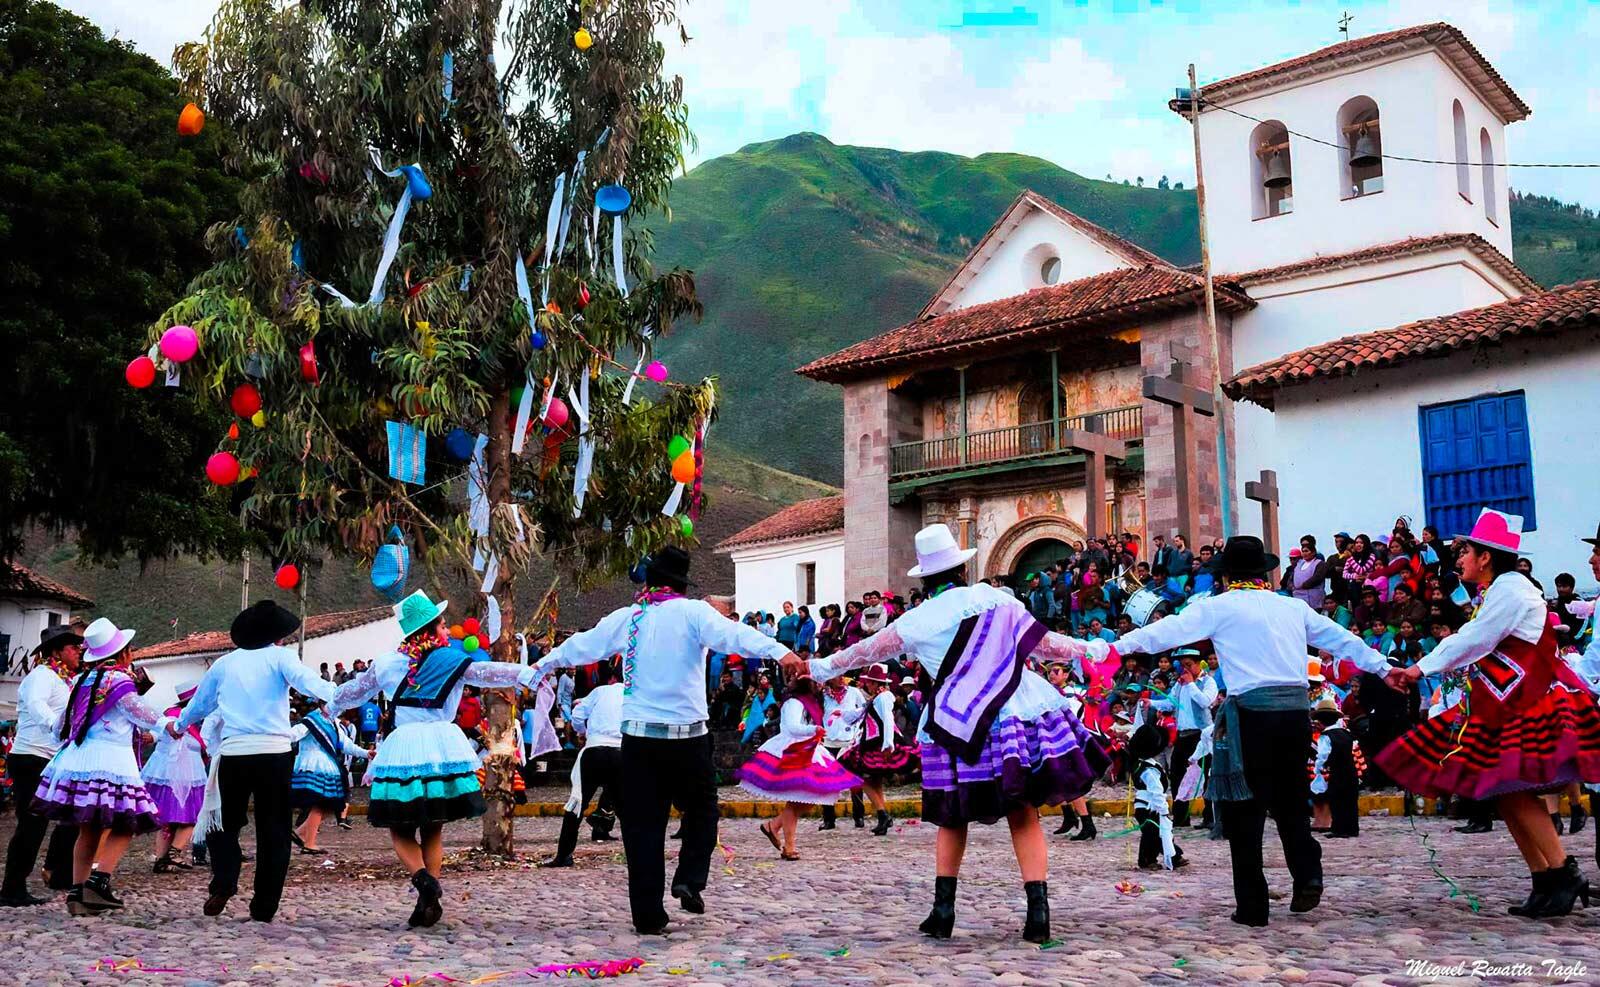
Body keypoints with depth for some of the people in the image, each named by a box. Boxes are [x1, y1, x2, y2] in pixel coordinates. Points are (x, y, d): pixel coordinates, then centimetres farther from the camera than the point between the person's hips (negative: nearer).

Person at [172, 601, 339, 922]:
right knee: (273, 830, 6)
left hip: (233, 753, 2)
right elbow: (307, 682, -16)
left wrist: (179, 726, 51)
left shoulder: (224, 664, 16)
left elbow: (199, 704, 32)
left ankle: (224, 882, -5)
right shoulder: (281, 657, 5)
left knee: (225, 823, 17)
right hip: (274, 753, -2)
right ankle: (264, 907, 6)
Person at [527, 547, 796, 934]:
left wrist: (544, 663, 39)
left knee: (643, 824, 7)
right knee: (701, 808, 18)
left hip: (638, 734, 3)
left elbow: (582, 644, 21)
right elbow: (732, 634, -22)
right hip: (687, 733, -3)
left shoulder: (627, 618, 7)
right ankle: (689, 879, 2)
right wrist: (778, 651, -33)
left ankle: (648, 914, 8)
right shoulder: (693, 612, -3)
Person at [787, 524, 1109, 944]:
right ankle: (1038, 910, -3)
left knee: (953, 819, 15)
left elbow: (867, 651, 13)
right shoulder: (996, 599, 5)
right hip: (1017, 716, 1)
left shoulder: (917, 621, 2)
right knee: (1024, 817, 5)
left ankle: (943, 910, 14)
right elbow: (1044, 644, 10)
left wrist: (819, 667, 28)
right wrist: (1090, 648, 27)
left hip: (958, 729, -1)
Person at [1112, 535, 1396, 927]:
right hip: (1296, 709, 4)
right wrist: (1384, 667, 38)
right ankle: (1307, 875, 1)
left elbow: (1168, 630, -4)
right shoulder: (1294, 607, 16)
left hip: (1251, 711, -4)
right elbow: (1343, 639, 25)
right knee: (1289, 800, 19)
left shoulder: (1219, 607, 3)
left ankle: (1252, 905, 5)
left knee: (1244, 808, 4)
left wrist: (1117, 647, -1)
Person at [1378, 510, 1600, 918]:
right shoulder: (1498, 591, 20)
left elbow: (1473, 640, -13)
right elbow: (1473, 642, 19)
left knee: (1516, 791, -14)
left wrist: (1423, 668, -5)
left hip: (1530, 703, -10)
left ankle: (1564, 875, -9)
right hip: (1507, 705, 10)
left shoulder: (1510, 588, -12)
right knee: (1505, 794, 6)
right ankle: (1544, 883, 9)